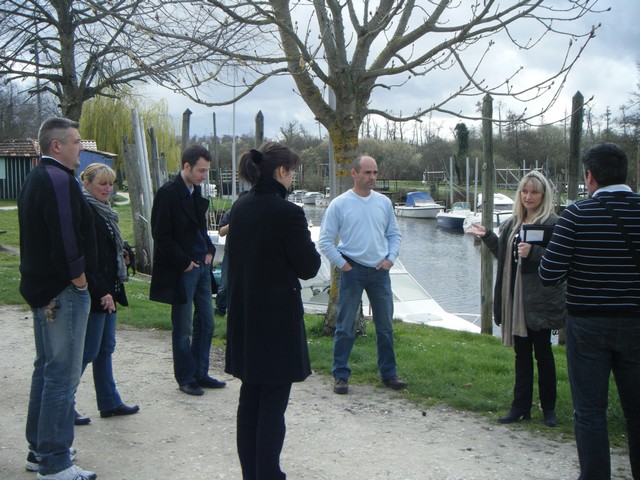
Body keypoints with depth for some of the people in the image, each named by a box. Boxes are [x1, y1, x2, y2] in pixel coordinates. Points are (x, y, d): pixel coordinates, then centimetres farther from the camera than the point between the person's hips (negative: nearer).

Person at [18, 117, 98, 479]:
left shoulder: (36, 179, 16)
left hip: (42, 287, 11)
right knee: (63, 375, -4)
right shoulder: (59, 180, -17)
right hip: (63, 291, -11)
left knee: (47, 368, 19)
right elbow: (65, 236, -26)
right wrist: (79, 279, -15)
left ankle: (40, 449, 30)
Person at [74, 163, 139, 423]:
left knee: (105, 348, 14)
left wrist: (121, 253, 9)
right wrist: (101, 292, -22)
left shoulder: (102, 211, 15)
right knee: (88, 351, -4)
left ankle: (110, 402, 22)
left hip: (107, 292, 10)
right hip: (94, 293, -10)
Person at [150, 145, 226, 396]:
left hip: (201, 265, 8)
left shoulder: (197, 192, 11)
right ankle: (186, 378, 15)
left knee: (206, 323, 13)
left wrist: (209, 250, 8)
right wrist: (184, 262, -15)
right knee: (183, 329, 3)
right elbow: (162, 236, -15)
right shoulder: (168, 193, -13)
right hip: (181, 271, -8)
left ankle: (200, 374, 24)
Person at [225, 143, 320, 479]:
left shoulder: (239, 208, 5)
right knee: (272, 404, 2)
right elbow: (308, 268, -11)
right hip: (277, 321, -8)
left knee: (249, 399, 16)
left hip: (244, 318, 8)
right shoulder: (287, 212, -18)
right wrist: (305, 240, 4)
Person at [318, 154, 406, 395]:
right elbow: (325, 241, -4)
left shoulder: (384, 202, 7)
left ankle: (388, 373, 23)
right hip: (352, 271, -4)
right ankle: (341, 375, 13)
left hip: (380, 271, 4)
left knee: (385, 326, 11)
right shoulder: (339, 204, -5)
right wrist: (342, 264, -8)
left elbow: (394, 234, 15)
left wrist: (390, 258, 1)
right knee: (345, 327, 2)